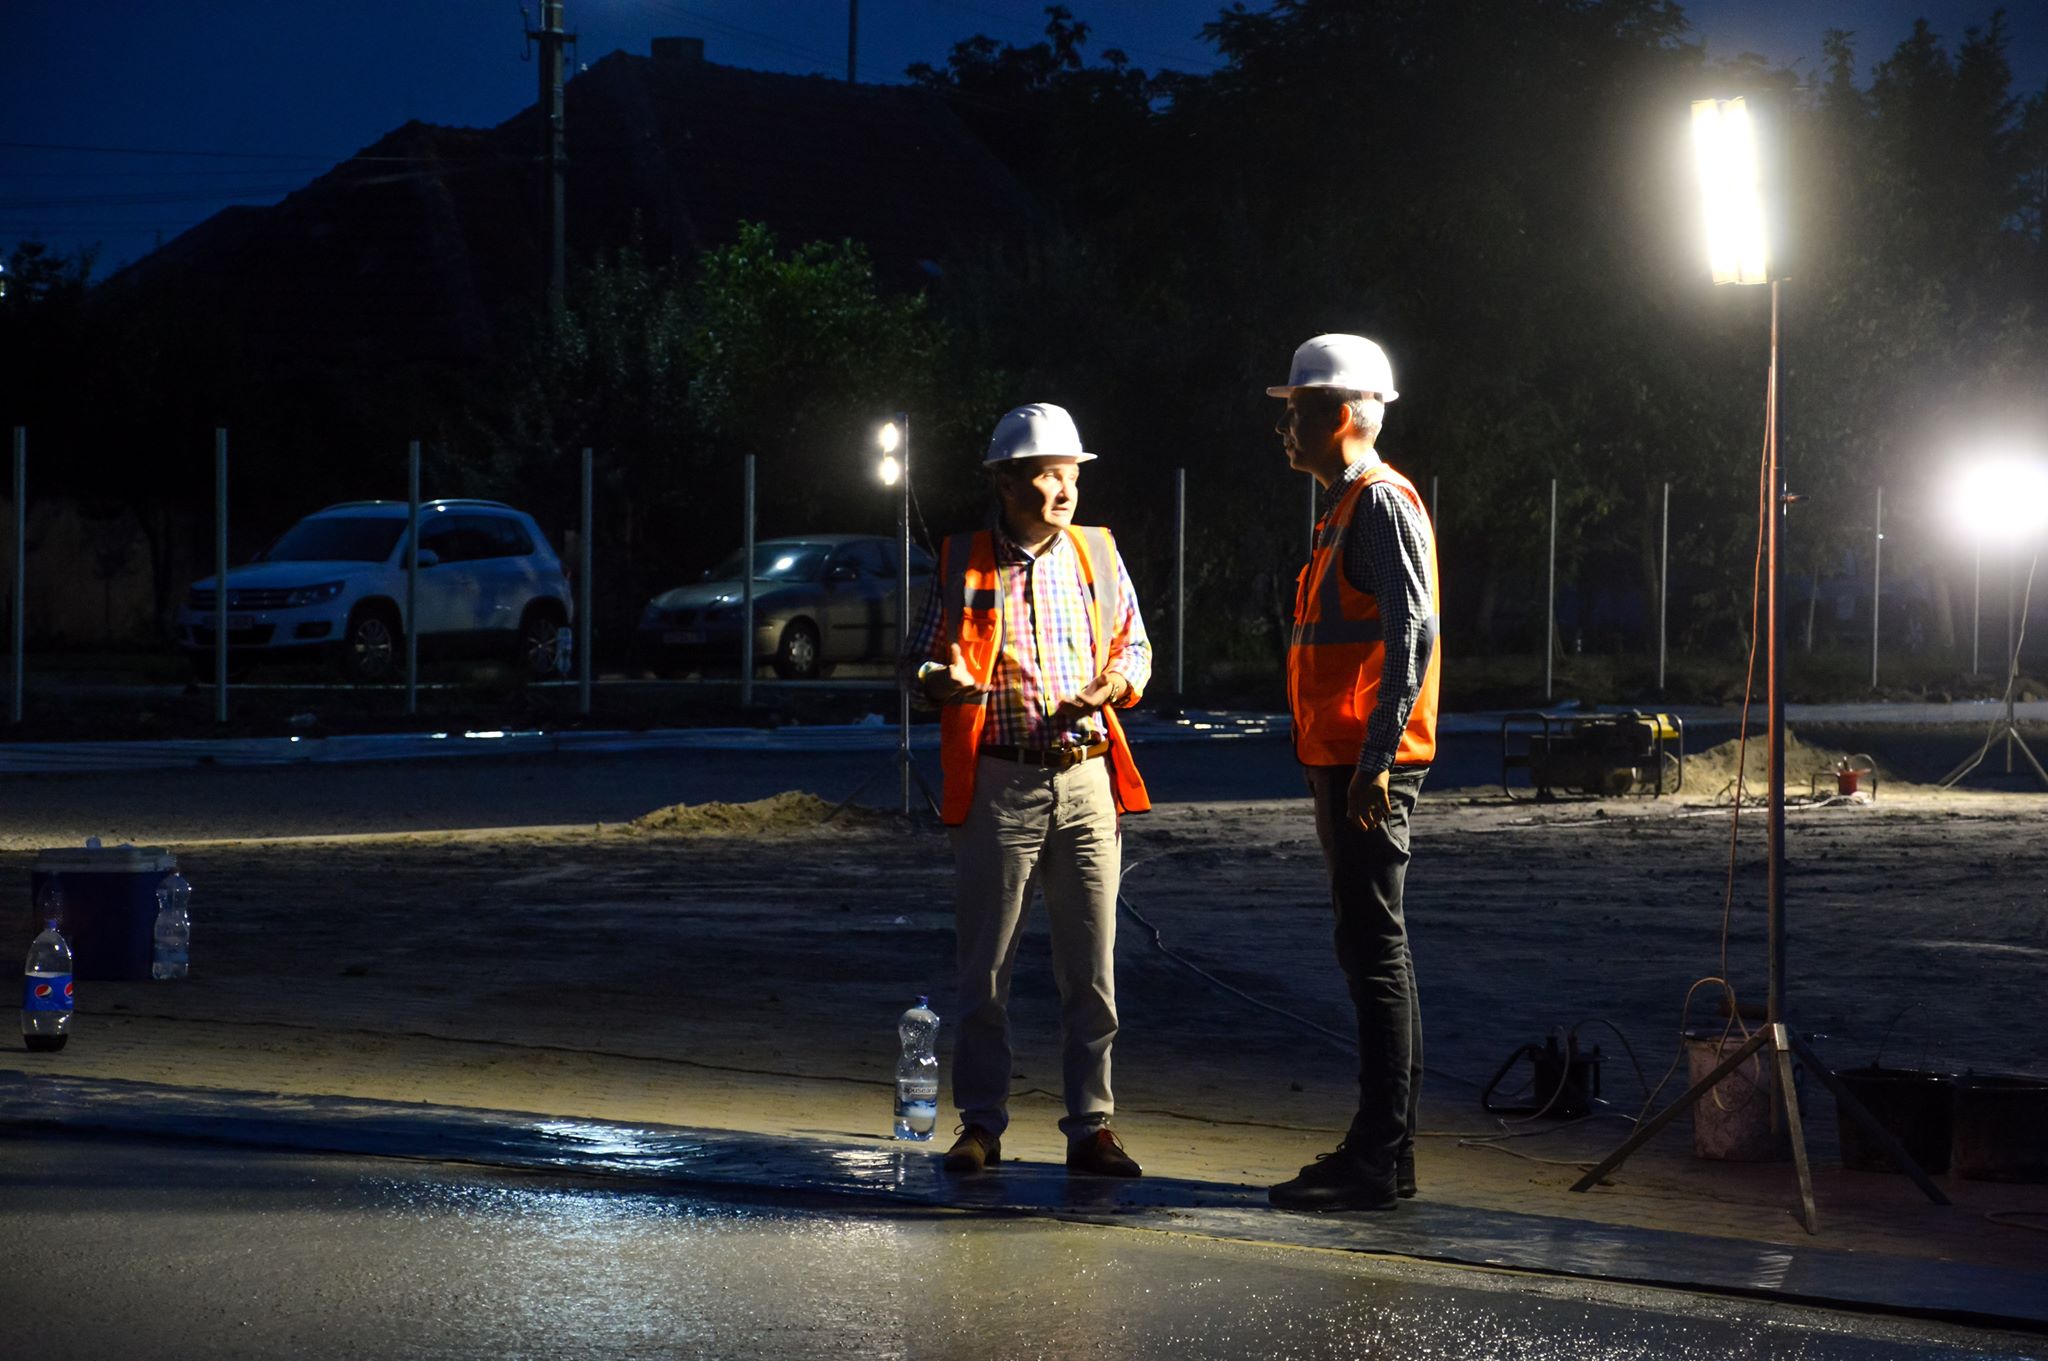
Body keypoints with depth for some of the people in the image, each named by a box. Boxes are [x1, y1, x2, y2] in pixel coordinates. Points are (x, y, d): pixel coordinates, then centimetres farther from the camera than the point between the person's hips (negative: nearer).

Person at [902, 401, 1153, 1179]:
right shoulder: (964, 563, 4)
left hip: (1086, 780, 2)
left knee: (1091, 969, 2)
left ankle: (1090, 1127, 9)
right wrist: (941, 679, -16)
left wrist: (1116, 681, -3)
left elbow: (1135, 647, 19)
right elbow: (917, 658, 7)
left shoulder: (1097, 555, 11)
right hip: (999, 785, -2)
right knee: (985, 967, 1)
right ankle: (982, 1123, 11)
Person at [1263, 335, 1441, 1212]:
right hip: (1342, 763, 10)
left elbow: (1412, 635, -20)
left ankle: (1377, 1163, -10)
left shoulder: (1382, 504, -11)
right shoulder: (1347, 508, 20)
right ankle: (1385, 1149, 17)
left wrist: (1376, 760, -24)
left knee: (1374, 951, -10)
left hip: (1368, 764, -10)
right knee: (1371, 951, 12)